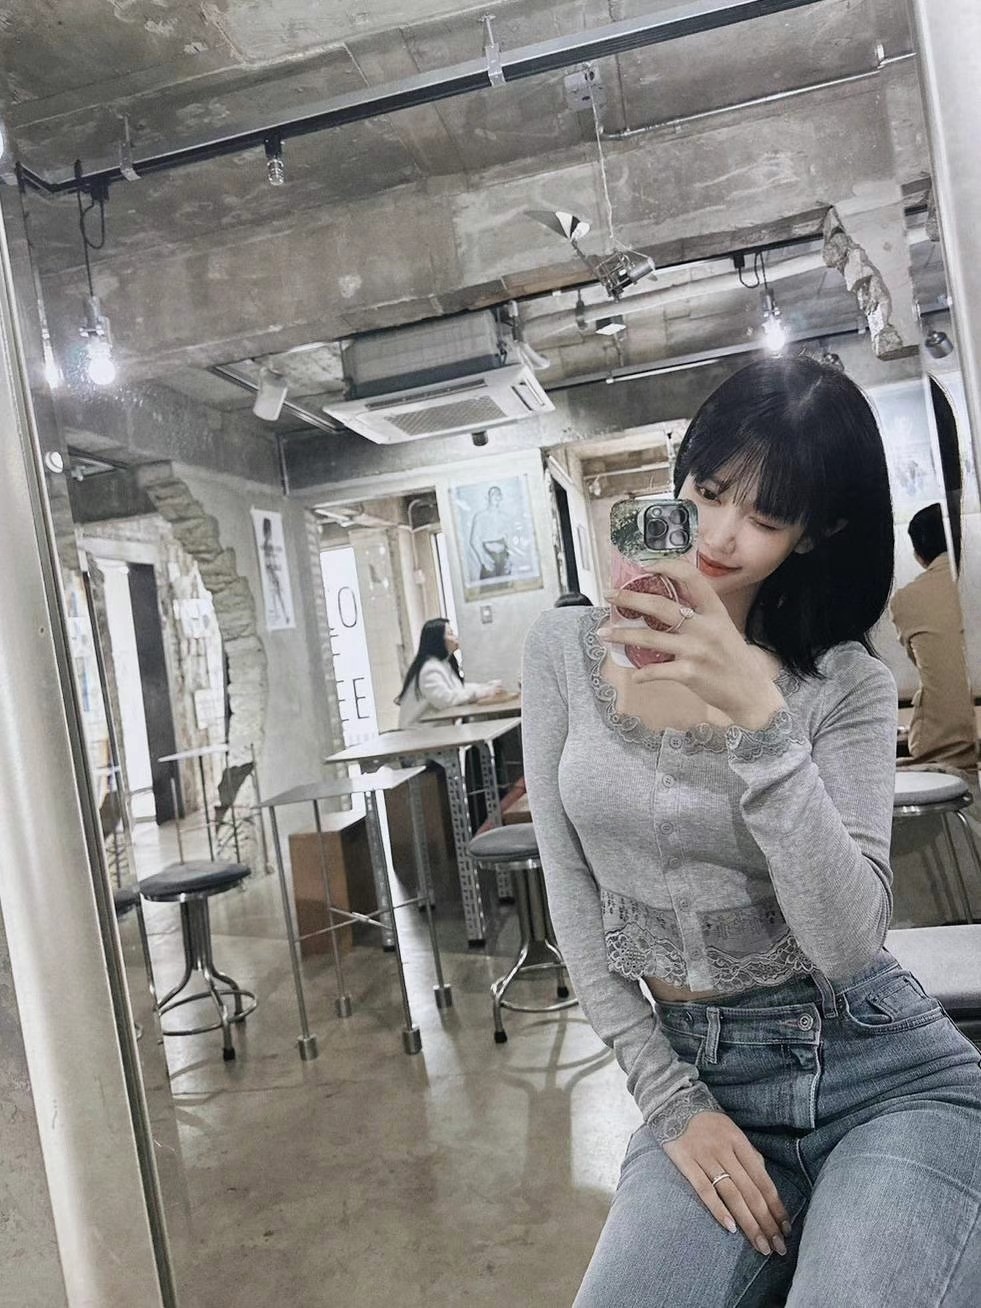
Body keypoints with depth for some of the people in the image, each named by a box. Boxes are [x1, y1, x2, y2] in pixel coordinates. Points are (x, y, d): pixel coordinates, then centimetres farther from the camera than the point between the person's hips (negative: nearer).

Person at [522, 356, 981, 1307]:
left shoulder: (847, 687, -7)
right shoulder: (565, 651, -2)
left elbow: (845, 945, -19)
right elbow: (574, 901, 0)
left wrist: (758, 721, -30)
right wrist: (670, 1101, -5)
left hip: (889, 1073, -1)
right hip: (702, 1073, 2)